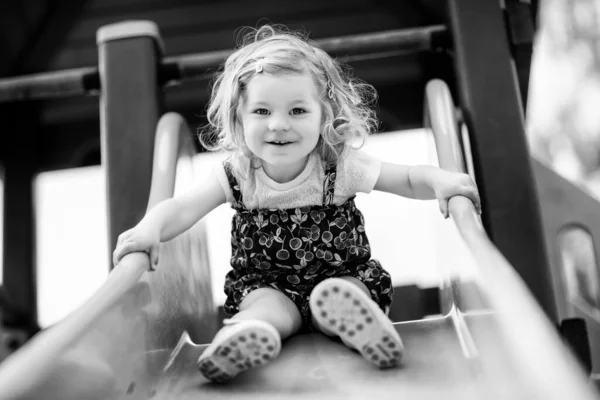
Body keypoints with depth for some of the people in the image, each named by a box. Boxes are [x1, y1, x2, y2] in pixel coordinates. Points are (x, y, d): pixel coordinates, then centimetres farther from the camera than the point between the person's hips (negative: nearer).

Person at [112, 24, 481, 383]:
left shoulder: (340, 166, -12)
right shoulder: (237, 175, -8)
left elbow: (407, 180, -7)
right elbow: (185, 208, -13)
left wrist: (439, 180, -29)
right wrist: (151, 228, -34)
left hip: (343, 276, 1)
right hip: (267, 285, -1)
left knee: (337, 297, -33)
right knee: (267, 305, -32)